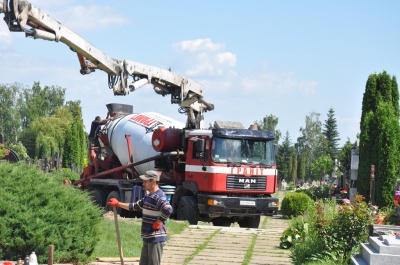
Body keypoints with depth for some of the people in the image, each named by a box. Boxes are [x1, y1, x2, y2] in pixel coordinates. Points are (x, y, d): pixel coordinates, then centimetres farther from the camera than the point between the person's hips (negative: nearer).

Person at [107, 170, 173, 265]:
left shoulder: (158, 196, -17)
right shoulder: (148, 196, 15)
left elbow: (168, 210, -34)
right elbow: (135, 206, 27)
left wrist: (158, 222, -21)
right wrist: (118, 204, 25)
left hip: (156, 239, -10)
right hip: (148, 238, 10)